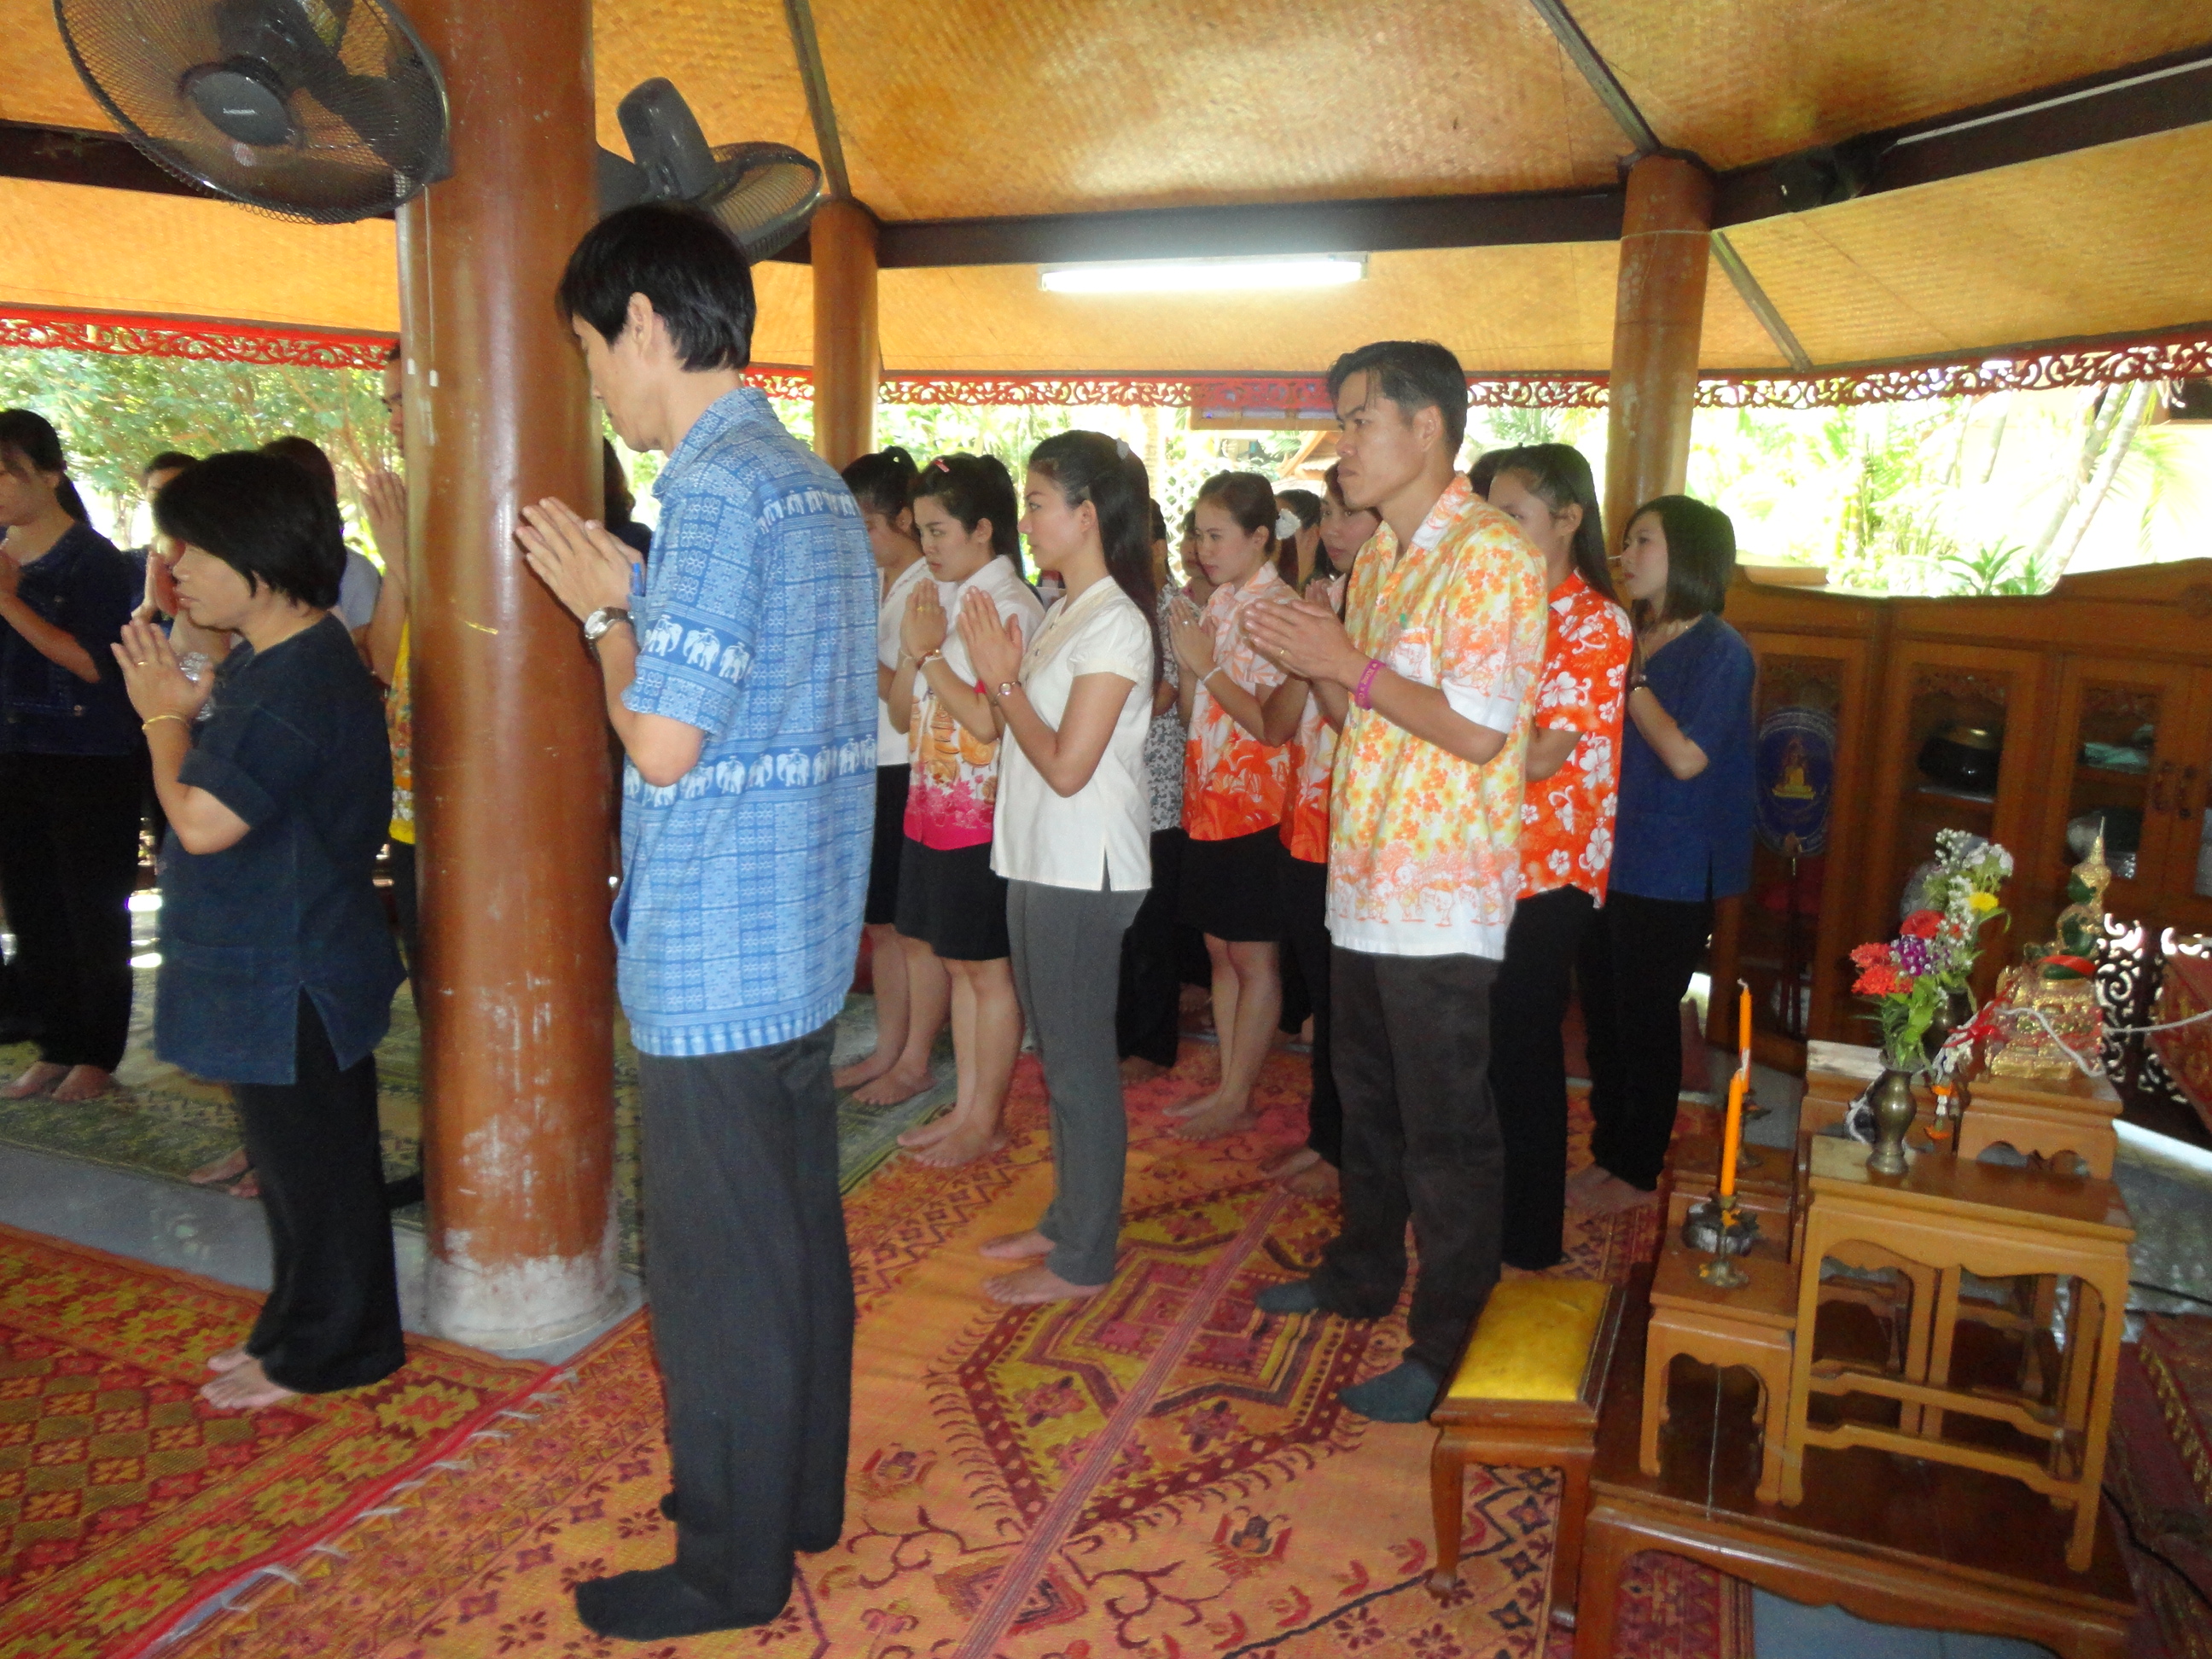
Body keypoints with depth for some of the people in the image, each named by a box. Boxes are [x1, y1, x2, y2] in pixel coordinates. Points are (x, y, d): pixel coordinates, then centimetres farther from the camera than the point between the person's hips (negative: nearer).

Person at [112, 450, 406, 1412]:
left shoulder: (299, 681, -24)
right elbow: (214, 793, 16)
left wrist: (163, 717, -10)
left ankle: (327, 1349, 20)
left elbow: (203, 820, -25)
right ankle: (302, 1324, 35)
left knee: (311, 1161, 4)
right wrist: (184, 709, 2)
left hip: (292, 973, -10)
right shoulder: (266, 658, 10)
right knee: (293, 1152, 20)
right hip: (266, 964, 11)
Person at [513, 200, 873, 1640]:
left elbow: (663, 743, -21)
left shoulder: (718, 489, -18)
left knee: (718, 1268, 5)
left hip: (713, 961, -10)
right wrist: (636, 600, 12)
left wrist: (602, 610, -5)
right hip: (805, 940, 10)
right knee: (798, 1234, 20)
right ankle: (802, 1490, 38)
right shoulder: (819, 488, 12)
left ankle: (734, 1565, 24)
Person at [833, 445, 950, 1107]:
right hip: (869, 770, 9)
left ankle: (915, 1062, 14)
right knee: (882, 922, 15)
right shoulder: (870, 583, 13)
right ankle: (889, 1049, 27)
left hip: (910, 775, -8)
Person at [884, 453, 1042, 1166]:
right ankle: (965, 1107, 27)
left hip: (983, 813, -8)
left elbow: (988, 720, -20)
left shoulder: (1010, 606, -13)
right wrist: (911, 647, -5)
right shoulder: (940, 599, 11)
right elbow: (904, 710, 11)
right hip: (933, 807, 8)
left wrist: (931, 653, -14)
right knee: (954, 964, 15)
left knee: (987, 970, 3)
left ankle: (985, 1122, 16)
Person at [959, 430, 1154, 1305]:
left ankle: (1082, 1259, 13)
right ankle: (1069, 1219, 31)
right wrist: (1000, 673, -1)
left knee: (1079, 1062, 0)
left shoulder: (1113, 623, -15)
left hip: (1082, 871, -9)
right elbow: (1029, 744, 11)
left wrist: (1002, 680, -11)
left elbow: (1068, 765, -20)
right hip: (1042, 862, 9)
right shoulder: (1061, 614, 13)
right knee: (1060, 1054, 17)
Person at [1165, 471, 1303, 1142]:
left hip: (1254, 808, -8)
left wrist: (1208, 664, -16)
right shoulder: (1217, 606, 12)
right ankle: (1226, 1085, 24)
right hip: (1208, 803, 8)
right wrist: (1186, 657, -3)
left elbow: (1274, 724, -18)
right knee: (1220, 952, 14)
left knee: (1253, 959, 3)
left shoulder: (1278, 609, -13)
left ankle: (1237, 1098, 13)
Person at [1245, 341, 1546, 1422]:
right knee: (1367, 1102, 22)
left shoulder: (1490, 555, -15)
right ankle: (1363, 1272, 40)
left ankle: (1447, 1345, 18)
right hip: (1363, 883, 9)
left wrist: (1351, 666, -18)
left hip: (1441, 899, -9)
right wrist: (1312, 665, -1)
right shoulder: (1377, 556, 14)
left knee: (1445, 1132, 3)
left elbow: (1480, 730, -22)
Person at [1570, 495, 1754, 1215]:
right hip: (1606, 859, 7)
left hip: (1668, 874, -7)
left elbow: (1686, 756, -22)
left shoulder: (1719, 651, -11)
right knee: (1603, 1014, 14)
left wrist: (1631, 676, -15)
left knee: (1645, 1022, 4)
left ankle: (1638, 1172, 19)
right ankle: (1607, 1151, 29)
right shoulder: (1628, 639, 11)